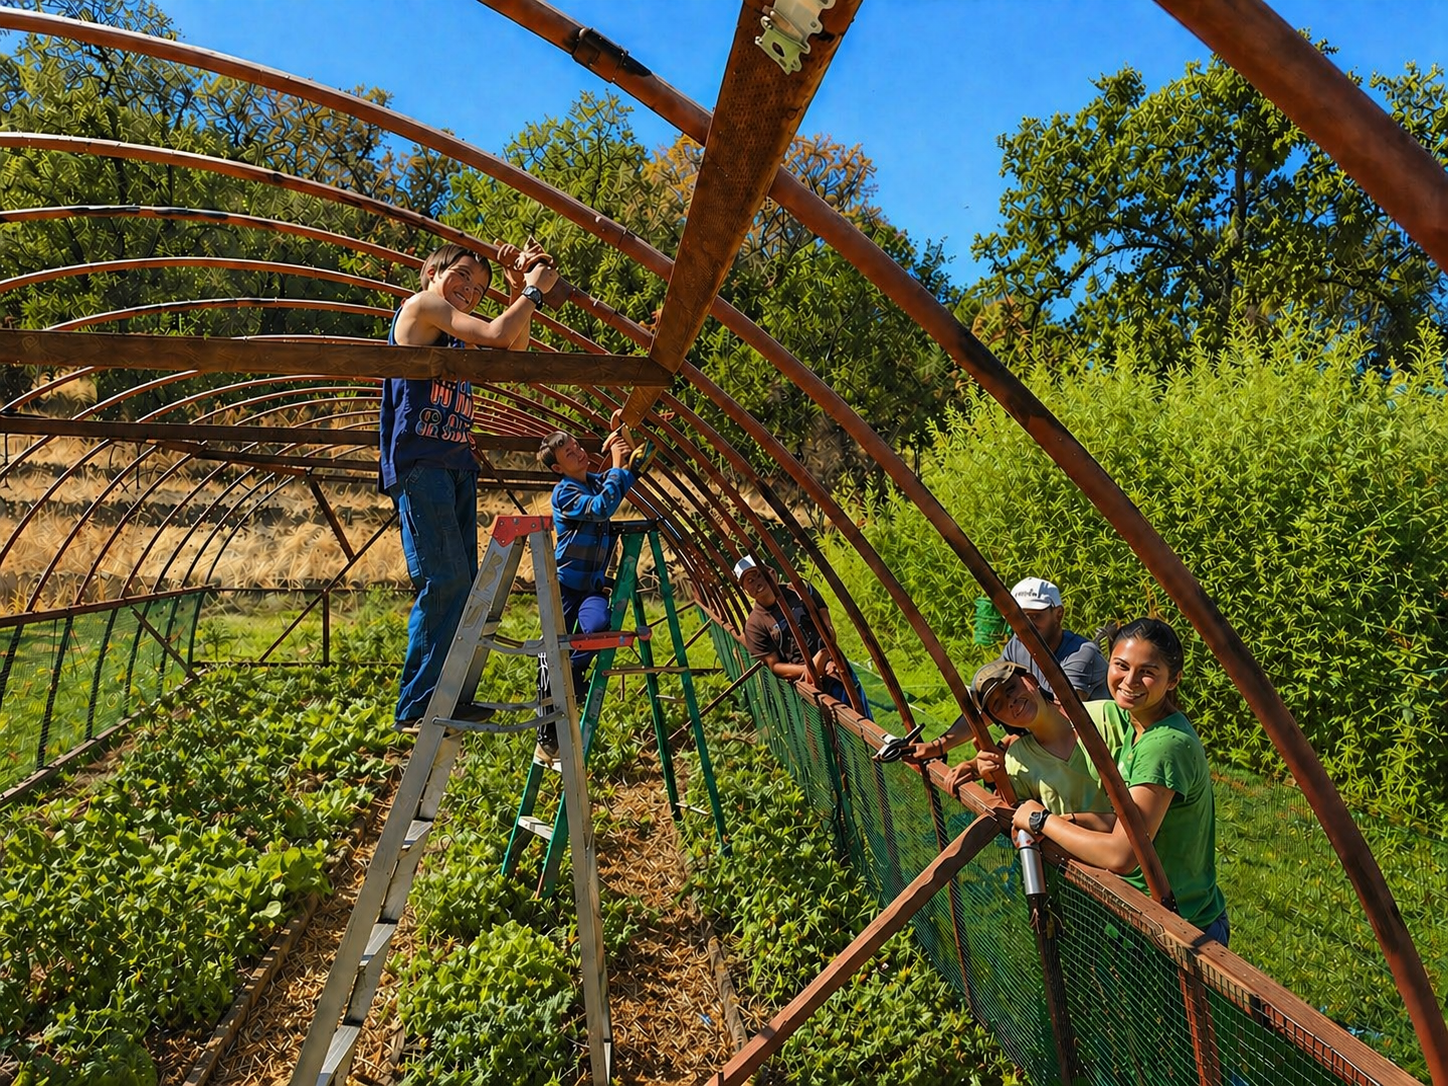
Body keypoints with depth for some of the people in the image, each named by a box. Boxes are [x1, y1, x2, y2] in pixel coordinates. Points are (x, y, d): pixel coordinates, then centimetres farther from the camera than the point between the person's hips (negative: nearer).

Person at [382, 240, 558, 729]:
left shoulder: (454, 335, 24)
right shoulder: (422, 305, 1)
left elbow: (513, 350, 24)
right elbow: (496, 334, -9)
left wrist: (518, 288, 17)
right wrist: (533, 290, 4)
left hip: (457, 466, 9)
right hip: (419, 463, -9)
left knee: (463, 583, 5)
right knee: (444, 580, -13)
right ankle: (416, 708, -8)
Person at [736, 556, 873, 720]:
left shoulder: (800, 591, 1)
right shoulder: (754, 624, -6)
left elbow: (829, 629, 1)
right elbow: (774, 665, -3)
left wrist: (823, 656, -19)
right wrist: (807, 670, -18)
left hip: (835, 666, 3)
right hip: (809, 683, -3)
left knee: (864, 721, 0)